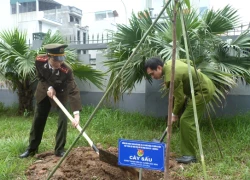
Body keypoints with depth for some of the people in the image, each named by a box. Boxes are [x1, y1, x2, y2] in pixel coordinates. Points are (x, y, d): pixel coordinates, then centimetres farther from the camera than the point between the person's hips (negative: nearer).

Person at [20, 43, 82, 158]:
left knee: (63, 119, -12)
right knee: (38, 120, 8)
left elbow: (73, 91, -42)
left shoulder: (66, 71, -38)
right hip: (44, 92, 3)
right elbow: (40, 77, -8)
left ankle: (59, 150, 4)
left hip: (60, 93, -2)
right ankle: (32, 148, 24)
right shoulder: (39, 60, -29)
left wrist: (76, 114, -52)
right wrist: (49, 87, -27)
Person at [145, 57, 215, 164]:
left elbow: (180, 98, -17)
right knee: (189, 120, 11)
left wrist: (175, 114, 1)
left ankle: (190, 156, -6)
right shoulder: (169, 63, 2)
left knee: (186, 121, -14)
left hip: (202, 91, -10)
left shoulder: (171, 77, -26)